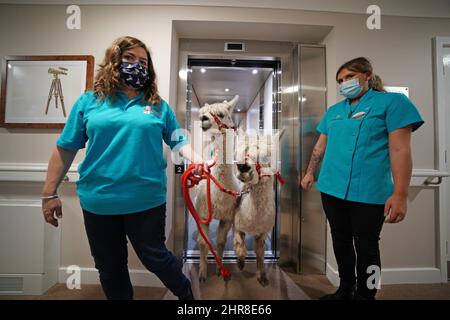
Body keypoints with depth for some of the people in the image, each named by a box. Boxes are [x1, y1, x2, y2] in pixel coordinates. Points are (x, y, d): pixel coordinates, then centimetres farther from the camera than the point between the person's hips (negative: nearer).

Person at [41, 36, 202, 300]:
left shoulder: (159, 106, 5)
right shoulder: (89, 101, 4)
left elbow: (178, 142, 4)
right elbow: (65, 149, 5)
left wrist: (197, 160, -15)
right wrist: (50, 192, 3)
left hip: (147, 200, -1)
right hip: (98, 202, 2)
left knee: (154, 256, 13)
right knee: (109, 268, 18)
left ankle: (186, 293, 41)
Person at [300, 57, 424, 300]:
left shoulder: (392, 102, -3)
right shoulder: (333, 111, 13)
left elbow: (400, 149, -11)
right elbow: (320, 146, 19)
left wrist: (400, 193, -16)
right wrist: (310, 173, 17)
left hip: (369, 193, -5)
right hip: (331, 189, 6)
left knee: (366, 246, 8)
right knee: (340, 240, 16)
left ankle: (365, 294, 30)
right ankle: (345, 289, 36)